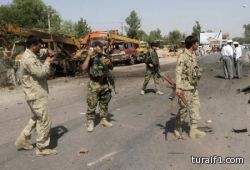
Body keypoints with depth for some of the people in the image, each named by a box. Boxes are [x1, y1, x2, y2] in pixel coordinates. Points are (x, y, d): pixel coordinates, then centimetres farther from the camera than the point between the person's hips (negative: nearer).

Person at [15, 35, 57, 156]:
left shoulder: (32, 57, 14)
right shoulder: (28, 59, -20)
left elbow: (42, 72, 17)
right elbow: (41, 73, -27)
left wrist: (47, 60, 4)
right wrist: (48, 62, -11)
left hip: (37, 94, 11)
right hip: (36, 95, -11)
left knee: (36, 118, 24)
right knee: (44, 121, -1)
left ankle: (22, 139, 31)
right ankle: (42, 148, 11)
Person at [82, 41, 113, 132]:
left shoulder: (104, 57, 9)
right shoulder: (90, 58, -4)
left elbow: (111, 68, 14)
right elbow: (84, 68, -19)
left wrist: (109, 63, -8)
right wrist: (89, 56, -20)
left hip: (105, 83, 5)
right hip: (94, 84, -5)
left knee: (104, 104, 13)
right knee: (92, 105, -2)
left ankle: (104, 120, 27)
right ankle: (90, 122, 9)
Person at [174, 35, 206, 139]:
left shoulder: (193, 55, 9)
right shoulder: (182, 57, -18)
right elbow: (178, 72, -29)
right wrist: (178, 87, -38)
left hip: (194, 87, 9)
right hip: (185, 88, -9)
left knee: (195, 108, 10)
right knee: (184, 109, 3)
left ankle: (193, 131, 19)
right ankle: (177, 128, 23)